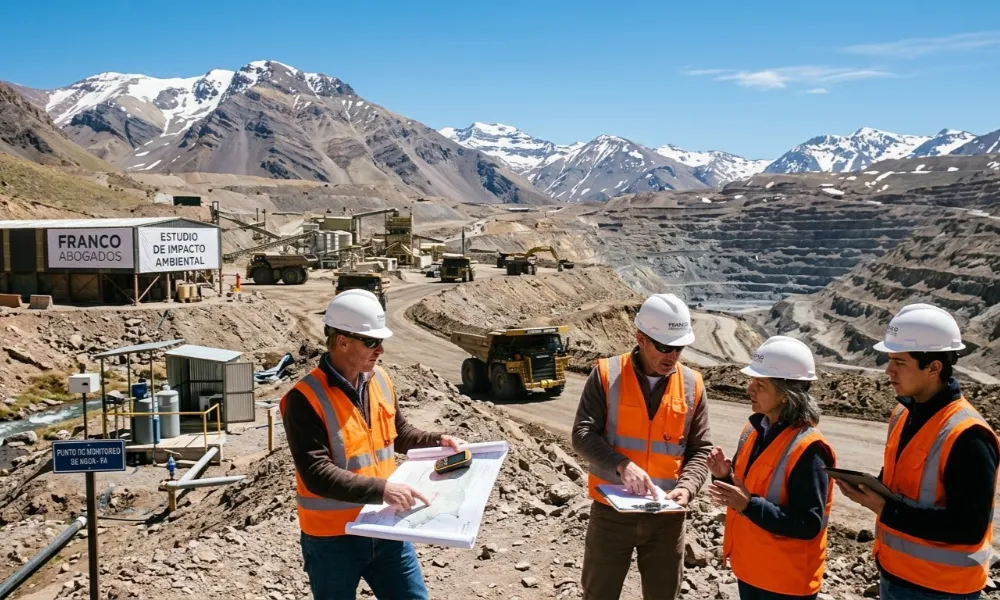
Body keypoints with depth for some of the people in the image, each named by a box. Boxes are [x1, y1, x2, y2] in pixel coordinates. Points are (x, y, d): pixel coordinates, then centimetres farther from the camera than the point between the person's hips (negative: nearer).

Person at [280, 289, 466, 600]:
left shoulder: (380, 379, 1)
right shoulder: (305, 399, -21)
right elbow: (317, 474, -27)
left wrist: (438, 441, -1)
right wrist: (381, 489, -34)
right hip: (333, 539, -5)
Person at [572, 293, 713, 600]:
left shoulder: (692, 385, -1)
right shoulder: (607, 374, -9)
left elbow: (701, 449, 4)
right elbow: (583, 434, -14)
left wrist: (686, 487, -14)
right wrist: (621, 465, -28)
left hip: (666, 515, 2)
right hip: (611, 510, -2)